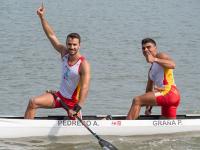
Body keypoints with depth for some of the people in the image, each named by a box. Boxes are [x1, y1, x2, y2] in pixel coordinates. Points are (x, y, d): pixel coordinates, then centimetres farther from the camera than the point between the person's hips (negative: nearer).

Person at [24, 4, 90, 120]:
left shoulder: (84, 65, -22)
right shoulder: (64, 53, -3)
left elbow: (84, 88, -28)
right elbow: (51, 35, 0)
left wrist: (77, 109, -35)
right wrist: (42, 17, -7)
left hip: (73, 101, -6)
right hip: (60, 96, 6)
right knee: (33, 102, -11)